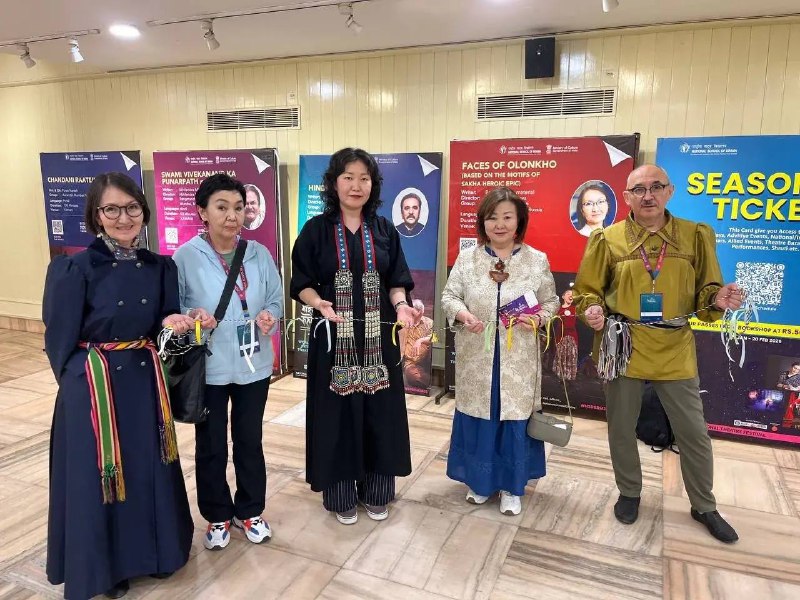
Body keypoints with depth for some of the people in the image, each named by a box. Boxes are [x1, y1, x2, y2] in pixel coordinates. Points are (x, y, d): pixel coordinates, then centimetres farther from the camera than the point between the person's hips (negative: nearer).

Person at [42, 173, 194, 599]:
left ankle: (150, 550, 38)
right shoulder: (75, 270, -13)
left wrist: (172, 323, -12)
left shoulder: (159, 267, 1)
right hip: (94, 392, -4)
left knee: (149, 470, 16)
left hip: (146, 384, 5)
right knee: (99, 479, 10)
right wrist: (84, 383, -1)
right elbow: (60, 342, -7)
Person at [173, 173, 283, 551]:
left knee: (250, 441, 17)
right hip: (207, 369, -2)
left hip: (253, 366, 3)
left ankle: (249, 511, 37)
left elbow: (276, 301, 3)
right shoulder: (185, 257, -11)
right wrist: (192, 317, -26)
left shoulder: (259, 254, -3)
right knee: (211, 446, 13)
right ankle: (217, 516, 35)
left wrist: (270, 316, -18)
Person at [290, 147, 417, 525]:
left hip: (378, 336, 2)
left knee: (379, 411, 8)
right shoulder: (316, 230, -1)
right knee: (338, 412, 5)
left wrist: (401, 305, -15)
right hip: (334, 335, -2)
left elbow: (397, 281, 5)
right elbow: (301, 283, -3)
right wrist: (319, 303, -23)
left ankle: (375, 492, 26)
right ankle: (341, 495, 23)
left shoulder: (384, 231, 6)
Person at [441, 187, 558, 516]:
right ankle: (479, 480, 33)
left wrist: (539, 318, -16)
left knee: (515, 418, 8)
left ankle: (512, 487, 28)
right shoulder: (467, 257, 1)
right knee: (478, 417, 11)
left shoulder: (537, 260, 0)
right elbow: (449, 296, 3)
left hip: (518, 360, 0)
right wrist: (462, 314, -18)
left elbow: (551, 301, 6)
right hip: (476, 357, 1)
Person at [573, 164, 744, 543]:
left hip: (675, 351, 1)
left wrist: (717, 299, -16)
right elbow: (587, 291, 3)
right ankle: (629, 493, 36)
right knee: (621, 428, 12)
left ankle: (704, 506, 34)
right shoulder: (608, 239, -3)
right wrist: (592, 310, -18)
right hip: (622, 348, -1)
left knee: (693, 432, 11)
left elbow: (705, 290, 6)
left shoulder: (696, 236, 1)